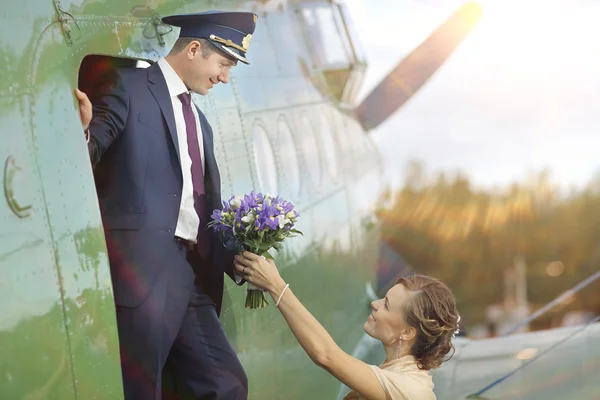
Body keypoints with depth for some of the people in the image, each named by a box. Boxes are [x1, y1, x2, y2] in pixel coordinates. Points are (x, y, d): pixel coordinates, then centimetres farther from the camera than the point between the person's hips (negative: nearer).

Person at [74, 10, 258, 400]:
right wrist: (82, 131, -32)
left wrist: (237, 263, 12)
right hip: (144, 267, -8)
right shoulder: (132, 87, 0)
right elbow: (90, 153, -11)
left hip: (193, 273, 8)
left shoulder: (200, 122, 24)